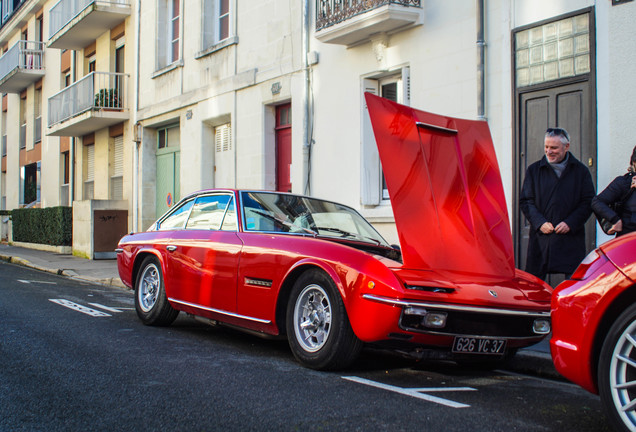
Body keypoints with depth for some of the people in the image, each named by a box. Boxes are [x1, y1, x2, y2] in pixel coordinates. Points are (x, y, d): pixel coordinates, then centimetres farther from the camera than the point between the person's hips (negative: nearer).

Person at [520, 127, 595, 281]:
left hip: (571, 238, 0)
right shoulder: (534, 170, 9)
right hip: (541, 239, 1)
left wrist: (570, 223, -9)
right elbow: (525, 201, 6)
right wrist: (540, 223, -9)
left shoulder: (581, 171, 7)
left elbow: (588, 202, 5)